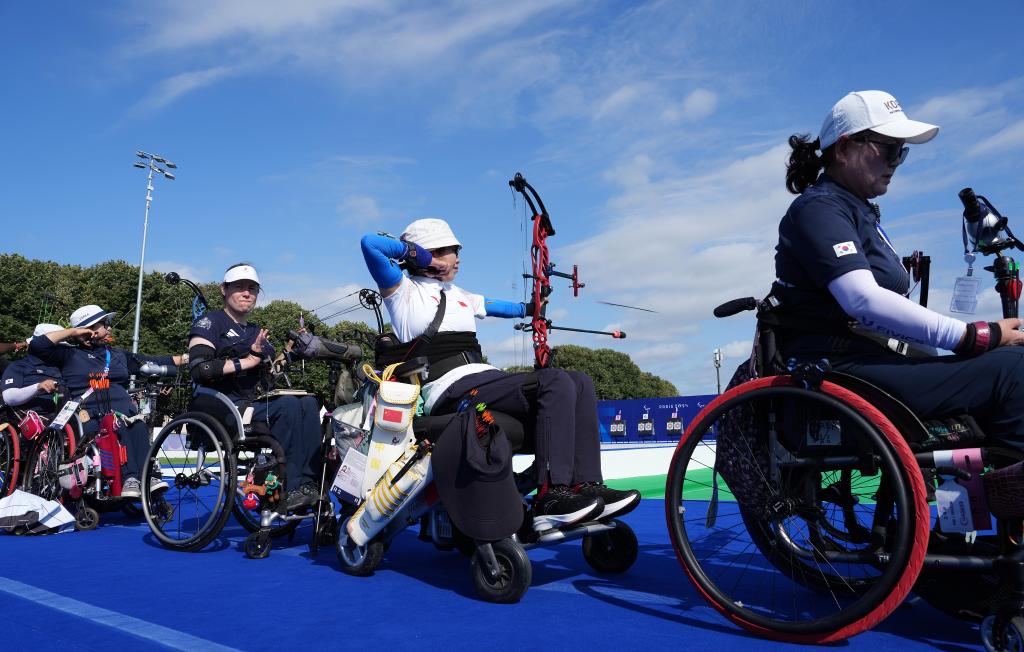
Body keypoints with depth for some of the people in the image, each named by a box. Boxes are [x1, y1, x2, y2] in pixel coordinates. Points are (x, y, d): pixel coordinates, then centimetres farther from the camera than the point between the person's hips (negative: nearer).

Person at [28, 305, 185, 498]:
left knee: (139, 427, -31)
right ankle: (129, 478, -42)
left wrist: (186, 357, 19)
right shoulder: (70, 355, 16)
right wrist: (72, 331, 7)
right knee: (119, 427, -35)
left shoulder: (118, 355, 28)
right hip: (90, 417, -3)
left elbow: (153, 362, 25)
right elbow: (36, 345, 3)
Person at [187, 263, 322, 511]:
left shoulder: (257, 332, 25)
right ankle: (289, 489, -30)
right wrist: (244, 362, -12)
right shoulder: (210, 323, 4)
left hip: (256, 403, 6)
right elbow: (199, 369, -13)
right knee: (288, 405, -31)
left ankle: (308, 483, -29)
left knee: (309, 403, -21)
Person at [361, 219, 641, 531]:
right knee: (555, 383, -26)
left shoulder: (458, 295, 29)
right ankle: (550, 499, -31)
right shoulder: (404, 290, 6)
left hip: (483, 378, 9)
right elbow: (370, 243, -8)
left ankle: (586, 486, -13)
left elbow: (496, 306, 47)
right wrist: (416, 252, 1)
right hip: (450, 389, -9)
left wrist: (528, 308, 59)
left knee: (579, 382, -5)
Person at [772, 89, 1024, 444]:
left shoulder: (860, 211, 24)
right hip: (841, 370, -9)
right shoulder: (820, 208, -7)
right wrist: (977, 336, -19)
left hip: (873, 362, 9)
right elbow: (864, 301, -21)